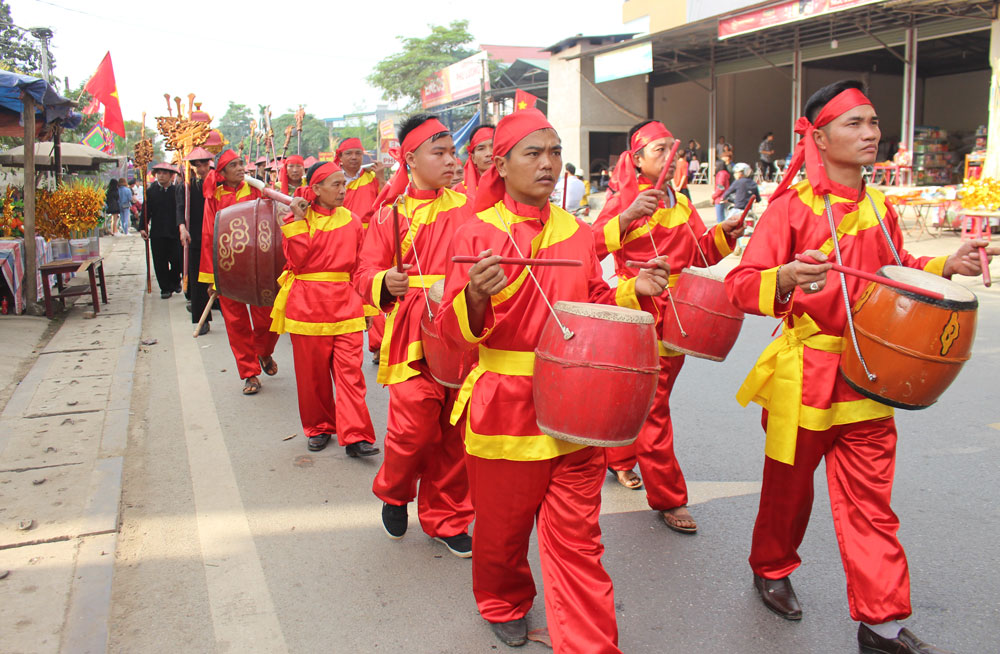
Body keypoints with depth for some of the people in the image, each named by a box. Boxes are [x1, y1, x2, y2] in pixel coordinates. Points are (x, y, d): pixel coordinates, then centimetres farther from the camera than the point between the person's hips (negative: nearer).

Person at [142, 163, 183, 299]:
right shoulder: (150, 191, 6)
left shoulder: (177, 191, 1)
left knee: (177, 261, 0)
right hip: (157, 233, 1)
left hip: (175, 233, -1)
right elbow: (146, 211, 7)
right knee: (160, 262, 3)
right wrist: (143, 228, -1)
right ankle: (165, 288, 13)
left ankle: (175, 282, 26)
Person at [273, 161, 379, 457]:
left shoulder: (351, 221, 7)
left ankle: (355, 436, -6)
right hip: (308, 305, -1)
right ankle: (318, 428, 26)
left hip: (345, 304, 1)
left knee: (349, 370, -7)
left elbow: (360, 266, 11)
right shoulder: (297, 219, 2)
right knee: (312, 372, 8)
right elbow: (297, 260, -10)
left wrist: (366, 304, 10)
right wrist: (298, 221, -12)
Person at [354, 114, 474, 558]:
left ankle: (445, 518, 27)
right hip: (413, 335, -2)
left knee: (454, 430, 7)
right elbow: (366, 275, 0)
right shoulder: (391, 213, 4)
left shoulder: (464, 207, 10)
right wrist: (385, 283, -21)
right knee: (413, 427, -7)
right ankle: (394, 494, 26)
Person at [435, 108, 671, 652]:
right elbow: (452, 329, -10)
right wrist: (475, 297, -31)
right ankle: (504, 604, 46)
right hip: (504, 404, -2)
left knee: (576, 538, 5)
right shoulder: (478, 234, -6)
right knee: (503, 525, 16)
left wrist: (633, 291, -3)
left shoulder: (577, 233, 6)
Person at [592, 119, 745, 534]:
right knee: (651, 409, -3)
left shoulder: (681, 204, 14)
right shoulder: (624, 200, -7)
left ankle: (619, 461, 41)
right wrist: (628, 216, -34)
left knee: (642, 398, 19)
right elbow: (593, 246, -21)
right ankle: (667, 498, 6)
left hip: (675, 319, 7)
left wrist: (723, 234, -3)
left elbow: (701, 254, 15)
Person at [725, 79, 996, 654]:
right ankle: (772, 569, 39)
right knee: (790, 485, 13)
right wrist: (785, 278, -37)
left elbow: (896, 273, 23)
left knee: (871, 498, 8)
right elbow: (741, 285, -18)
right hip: (804, 373, -5)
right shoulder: (793, 206, -12)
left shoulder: (880, 208, 8)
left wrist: (945, 267, 5)